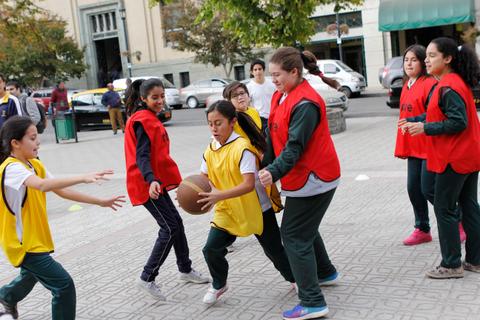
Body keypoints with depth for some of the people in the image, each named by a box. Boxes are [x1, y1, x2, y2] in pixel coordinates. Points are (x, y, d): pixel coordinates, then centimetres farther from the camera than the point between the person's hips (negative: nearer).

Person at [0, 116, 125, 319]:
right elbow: (43, 185, -44)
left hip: (35, 239, 9)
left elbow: (61, 191, 2)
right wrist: (82, 178, -53)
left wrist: (100, 202, -2)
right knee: (64, 285, -11)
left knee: (32, 275, 34)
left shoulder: (35, 164, 3)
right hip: (24, 244, -9)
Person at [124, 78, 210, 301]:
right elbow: (142, 157, -26)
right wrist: (152, 180, -41)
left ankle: (185, 270, 29)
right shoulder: (143, 121, -15)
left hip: (156, 181, 10)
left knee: (175, 222, 15)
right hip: (148, 184, -10)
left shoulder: (149, 118, 15)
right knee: (170, 228, -9)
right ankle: (147, 278, -1)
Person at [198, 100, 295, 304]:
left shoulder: (242, 148, -24)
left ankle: (294, 278, 39)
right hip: (227, 211, 5)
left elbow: (249, 185, -31)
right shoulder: (210, 150, -2)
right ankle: (219, 285, 20)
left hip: (256, 209, -5)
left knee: (274, 250, 12)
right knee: (211, 249, -7)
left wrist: (220, 195, -41)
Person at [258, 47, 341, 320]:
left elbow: (295, 146, -28)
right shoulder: (281, 96, 8)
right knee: (305, 228, 24)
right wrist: (266, 167, 3)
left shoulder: (305, 103, -22)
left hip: (312, 178, -10)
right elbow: (273, 136, 10)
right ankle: (325, 272, 45)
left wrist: (274, 172, -37)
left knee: (294, 235, -8)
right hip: (303, 177, 10)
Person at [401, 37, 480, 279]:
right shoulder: (457, 81, 12)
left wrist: (425, 128, -19)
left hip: (454, 159, -10)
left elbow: (458, 122, -25)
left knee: (444, 209, -1)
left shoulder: (448, 87, -19)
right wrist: (417, 123, 12)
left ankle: (452, 265, 8)